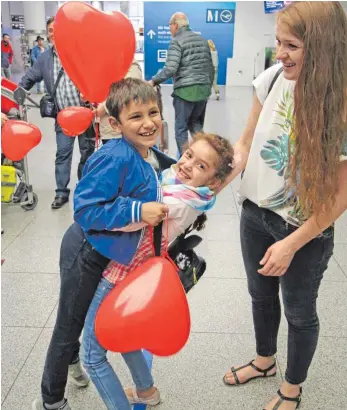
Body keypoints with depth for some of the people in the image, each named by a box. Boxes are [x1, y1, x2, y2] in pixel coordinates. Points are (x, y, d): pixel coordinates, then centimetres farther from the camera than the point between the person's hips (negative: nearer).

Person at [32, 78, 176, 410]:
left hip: (110, 252, 8)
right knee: (69, 324, 11)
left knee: (87, 314, 31)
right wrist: (138, 211, -35)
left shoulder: (154, 158, -4)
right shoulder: (115, 159, -31)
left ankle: (72, 360, 61)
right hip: (86, 254, -8)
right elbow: (85, 209, -32)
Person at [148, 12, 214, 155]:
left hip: (185, 90, -7)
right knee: (195, 123, 20)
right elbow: (210, 67, 17)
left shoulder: (177, 41, -7)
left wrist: (153, 81, -7)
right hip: (203, 89, 7)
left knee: (181, 127, 4)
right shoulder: (202, 40, 15)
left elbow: (170, 69, -17)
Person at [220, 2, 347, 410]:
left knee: (299, 312, 17)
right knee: (261, 295, 24)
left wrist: (291, 243, -17)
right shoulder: (273, 78, -10)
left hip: (306, 229, -4)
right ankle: (264, 361, 54)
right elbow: (247, 142, 2)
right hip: (255, 212, 5)